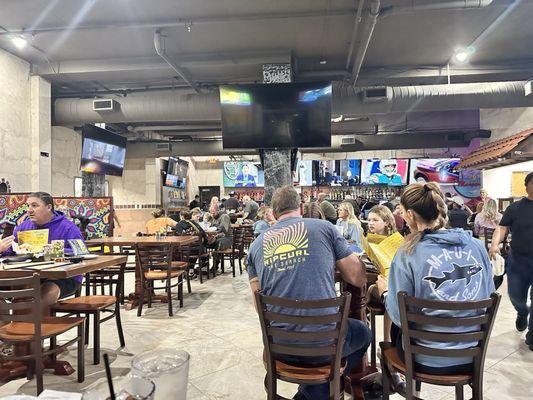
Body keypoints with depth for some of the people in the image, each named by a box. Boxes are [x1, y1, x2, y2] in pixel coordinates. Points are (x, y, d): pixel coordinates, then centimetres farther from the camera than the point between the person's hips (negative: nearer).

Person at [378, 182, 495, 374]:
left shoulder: (408, 254, -19)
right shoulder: (477, 245, -6)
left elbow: (400, 316, -14)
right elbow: (488, 296, 6)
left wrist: (385, 293, 5)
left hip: (429, 362, -4)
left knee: (396, 327, 28)